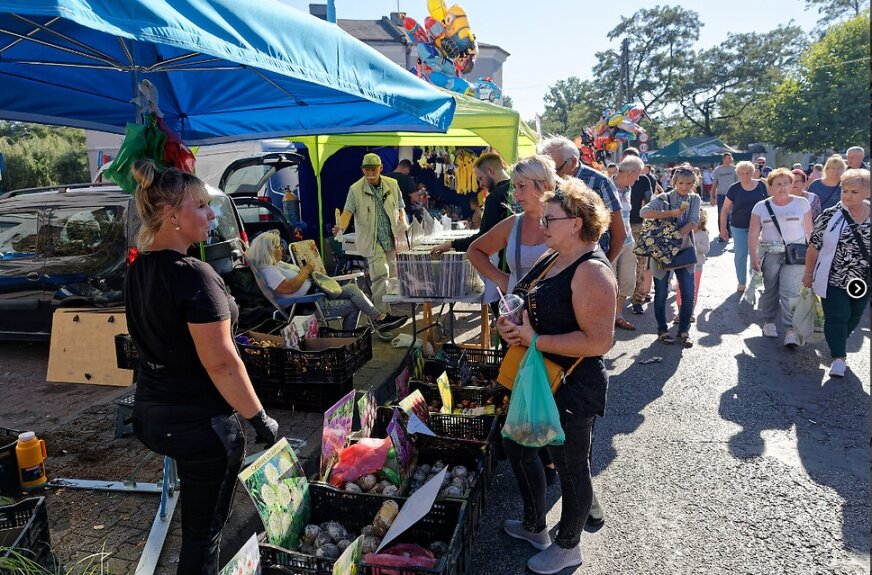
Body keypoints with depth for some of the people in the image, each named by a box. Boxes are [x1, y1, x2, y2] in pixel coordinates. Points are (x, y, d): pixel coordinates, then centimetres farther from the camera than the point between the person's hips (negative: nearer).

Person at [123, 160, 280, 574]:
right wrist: (260, 418, -16)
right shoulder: (194, 275, -23)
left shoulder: (138, 270, 4)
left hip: (150, 412, 9)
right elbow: (220, 363, -25)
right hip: (201, 420, -9)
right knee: (204, 528, 10)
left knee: (195, 516, 27)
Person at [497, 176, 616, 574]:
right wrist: (512, 324, -3)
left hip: (573, 389, -10)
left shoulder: (591, 271, -23)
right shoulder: (553, 259, 6)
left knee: (571, 468, 11)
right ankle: (534, 526, 46)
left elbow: (598, 341, -29)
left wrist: (534, 339, -26)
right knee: (517, 447, 22)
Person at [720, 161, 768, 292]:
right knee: (740, 255, 5)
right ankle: (742, 283, 19)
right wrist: (723, 228, -2)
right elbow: (725, 210, -1)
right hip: (739, 227, -1)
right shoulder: (734, 189, -6)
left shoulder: (761, 185, -1)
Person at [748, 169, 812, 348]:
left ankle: (791, 330, -8)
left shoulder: (802, 203, 5)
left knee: (789, 291, -11)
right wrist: (754, 256, -9)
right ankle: (769, 322, 26)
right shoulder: (761, 207, 5)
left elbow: (809, 230, 8)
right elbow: (753, 234, 1)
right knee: (770, 290, 7)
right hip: (769, 254, 1)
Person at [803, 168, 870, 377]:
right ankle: (839, 358, 3)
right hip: (833, 279, -3)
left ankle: (838, 345, 38)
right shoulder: (830, 216, -9)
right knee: (837, 317, -5)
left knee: (854, 317, 15)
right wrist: (808, 274, -1)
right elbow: (814, 246, -3)